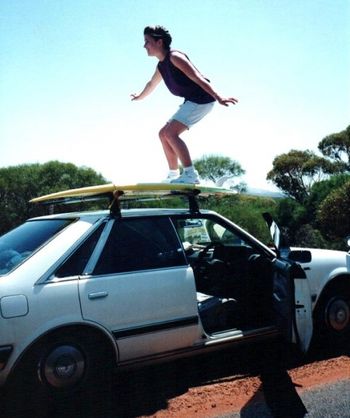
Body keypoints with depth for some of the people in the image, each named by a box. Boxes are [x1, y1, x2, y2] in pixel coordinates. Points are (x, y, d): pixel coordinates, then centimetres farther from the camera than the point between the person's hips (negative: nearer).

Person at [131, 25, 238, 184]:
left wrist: (218, 97, -34)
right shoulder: (161, 66, 14)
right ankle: (173, 175, 15)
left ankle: (191, 175, -17)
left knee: (170, 133, -19)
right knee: (164, 134, 11)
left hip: (202, 99, -10)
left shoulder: (174, 57, -14)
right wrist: (139, 97, 54)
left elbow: (197, 78, -25)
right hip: (191, 101, 10)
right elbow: (151, 84, 36)